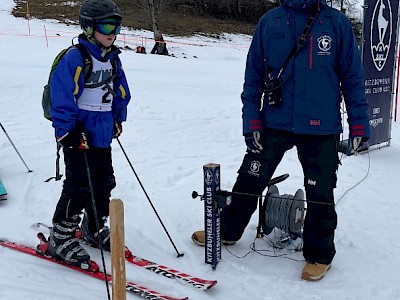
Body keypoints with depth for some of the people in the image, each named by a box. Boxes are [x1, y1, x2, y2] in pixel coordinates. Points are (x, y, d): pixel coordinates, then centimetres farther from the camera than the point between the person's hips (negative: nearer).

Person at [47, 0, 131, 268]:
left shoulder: (112, 58, 10)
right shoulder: (75, 58, -16)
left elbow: (120, 90, 22)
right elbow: (62, 97, -20)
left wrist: (117, 119, 20)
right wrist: (68, 131, -22)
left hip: (103, 134, 8)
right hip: (79, 136, -8)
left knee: (104, 184, 15)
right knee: (79, 186, -5)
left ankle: (95, 229, 33)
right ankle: (61, 238, 10)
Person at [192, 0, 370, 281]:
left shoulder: (337, 23, -3)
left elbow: (353, 76, 1)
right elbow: (254, 75, 3)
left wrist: (359, 124, -1)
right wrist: (251, 121, -3)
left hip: (322, 129, -1)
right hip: (274, 122, 1)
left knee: (320, 194, 8)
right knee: (249, 181, 8)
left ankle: (319, 254, 28)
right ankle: (227, 230, 31)